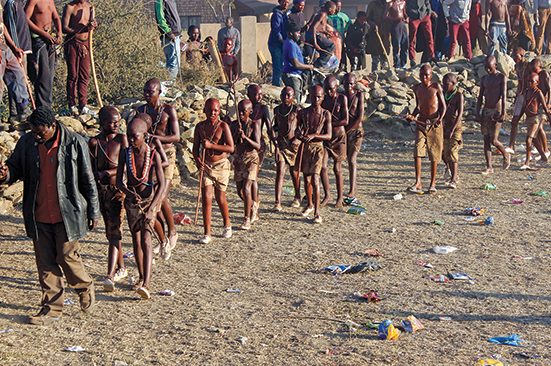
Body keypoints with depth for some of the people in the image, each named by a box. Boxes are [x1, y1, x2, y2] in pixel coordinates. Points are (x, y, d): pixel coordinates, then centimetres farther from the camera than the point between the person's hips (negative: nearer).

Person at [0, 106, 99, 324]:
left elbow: (87, 180, -3)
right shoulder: (26, 143, 0)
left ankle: (85, 289, 27)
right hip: (39, 216, 4)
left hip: (67, 213, -4)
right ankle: (51, 308, 20)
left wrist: (93, 211, 0)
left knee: (67, 257, -2)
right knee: (45, 263, 8)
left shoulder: (75, 143, -9)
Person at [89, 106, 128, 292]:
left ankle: (110, 276, -18)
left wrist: (106, 173, -18)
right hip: (102, 191, 4)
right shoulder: (93, 142, 6)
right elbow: (92, 169, 6)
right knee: (110, 232, 14)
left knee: (114, 231, -12)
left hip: (118, 189, -4)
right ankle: (121, 269, 30)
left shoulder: (121, 139, -2)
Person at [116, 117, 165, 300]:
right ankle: (142, 277, 27)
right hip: (132, 201, 4)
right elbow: (119, 181, -5)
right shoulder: (125, 153, -5)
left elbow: (162, 184, -15)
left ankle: (146, 284, -23)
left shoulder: (153, 155, -13)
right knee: (136, 239, 11)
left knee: (146, 240, -15)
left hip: (149, 200, -4)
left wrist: (151, 208, -22)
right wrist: (130, 193, -25)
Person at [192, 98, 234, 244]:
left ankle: (227, 225, 35)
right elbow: (195, 148, 8)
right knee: (206, 198, -5)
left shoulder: (223, 126, -8)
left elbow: (231, 148, -16)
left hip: (221, 165, -2)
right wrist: (197, 159, -11)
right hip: (205, 166, 2)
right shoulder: (200, 127, 2)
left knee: (220, 198, 10)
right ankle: (207, 234, -1)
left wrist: (211, 145, -23)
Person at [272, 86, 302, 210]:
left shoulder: (297, 110, -6)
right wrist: (273, 134, 2)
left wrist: (297, 138, -17)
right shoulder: (277, 110, 7)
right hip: (280, 143, 2)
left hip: (294, 143, -2)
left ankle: (297, 197, 31)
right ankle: (277, 202, -10)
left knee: (294, 171, 11)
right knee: (280, 172, -7)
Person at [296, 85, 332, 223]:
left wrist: (313, 135, -22)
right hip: (304, 148, 3)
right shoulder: (303, 113, 3)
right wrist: (300, 135, -14)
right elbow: (297, 131, 9)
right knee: (306, 179, 14)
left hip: (317, 147, -3)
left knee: (315, 179, -13)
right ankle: (309, 205, 35)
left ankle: (317, 212, -11)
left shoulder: (326, 114, -4)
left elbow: (328, 136, -7)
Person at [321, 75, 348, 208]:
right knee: (323, 166, -6)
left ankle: (340, 197, 17)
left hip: (338, 137, -3)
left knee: (337, 168, 3)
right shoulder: (323, 99, 4)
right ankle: (327, 195, 10)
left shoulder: (342, 98, -7)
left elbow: (345, 121, -15)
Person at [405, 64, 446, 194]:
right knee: (417, 152, -11)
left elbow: (443, 106, -2)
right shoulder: (417, 88, 8)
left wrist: (440, 118, -19)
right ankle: (418, 183, -11)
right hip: (421, 123, 3)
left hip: (435, 124, -3)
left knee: (434, 154, 3)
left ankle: (433, 183, 15)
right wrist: (412, 116, 1)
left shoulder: (436, 87, -3)